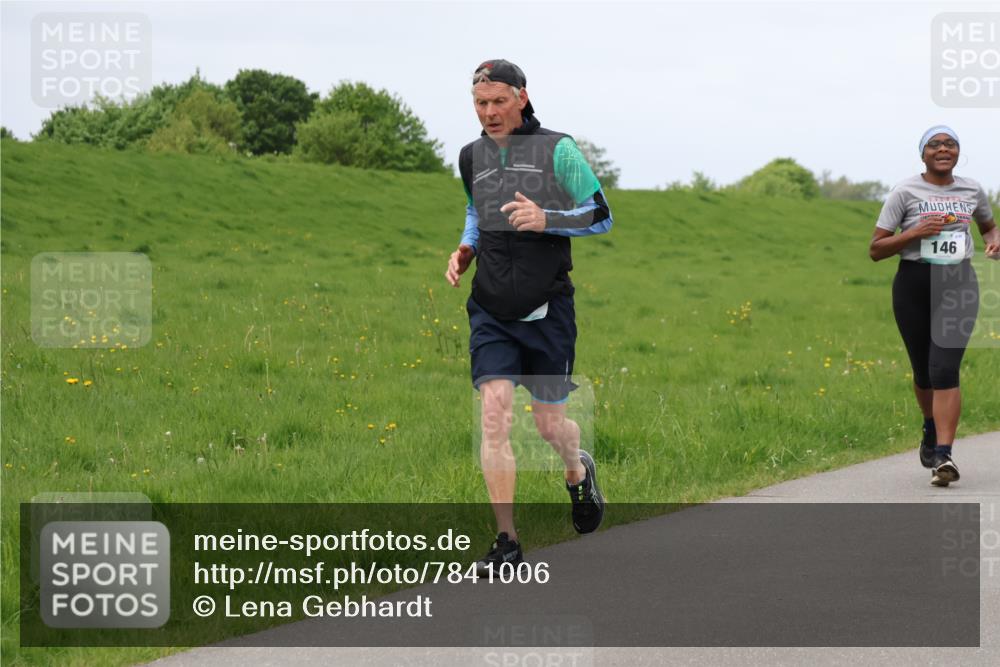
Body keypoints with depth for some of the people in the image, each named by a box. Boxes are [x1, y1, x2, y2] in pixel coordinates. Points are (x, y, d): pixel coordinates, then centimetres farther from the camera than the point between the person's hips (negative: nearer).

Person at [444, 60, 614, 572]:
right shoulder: (471, 158, 10)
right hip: (491, 312, 3)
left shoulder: (557, 150, -3)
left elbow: (600, 216, -2)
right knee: (494, 410, -13)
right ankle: (507, 541, -10)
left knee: (549, 423, 5)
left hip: (547, 309, -3)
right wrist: (465, 248, 10)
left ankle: (579, 471, 43)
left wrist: (546, 219, -18)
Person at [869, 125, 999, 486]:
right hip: (913, 283, 0)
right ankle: (932, 428, 43)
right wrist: (915, 233, -18)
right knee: (923, 371, 12)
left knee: (944, 369, -15)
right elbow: (875, 249, -3)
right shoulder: (905, 192, -2)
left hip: (958, 283, 0)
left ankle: (943, 455, -19)